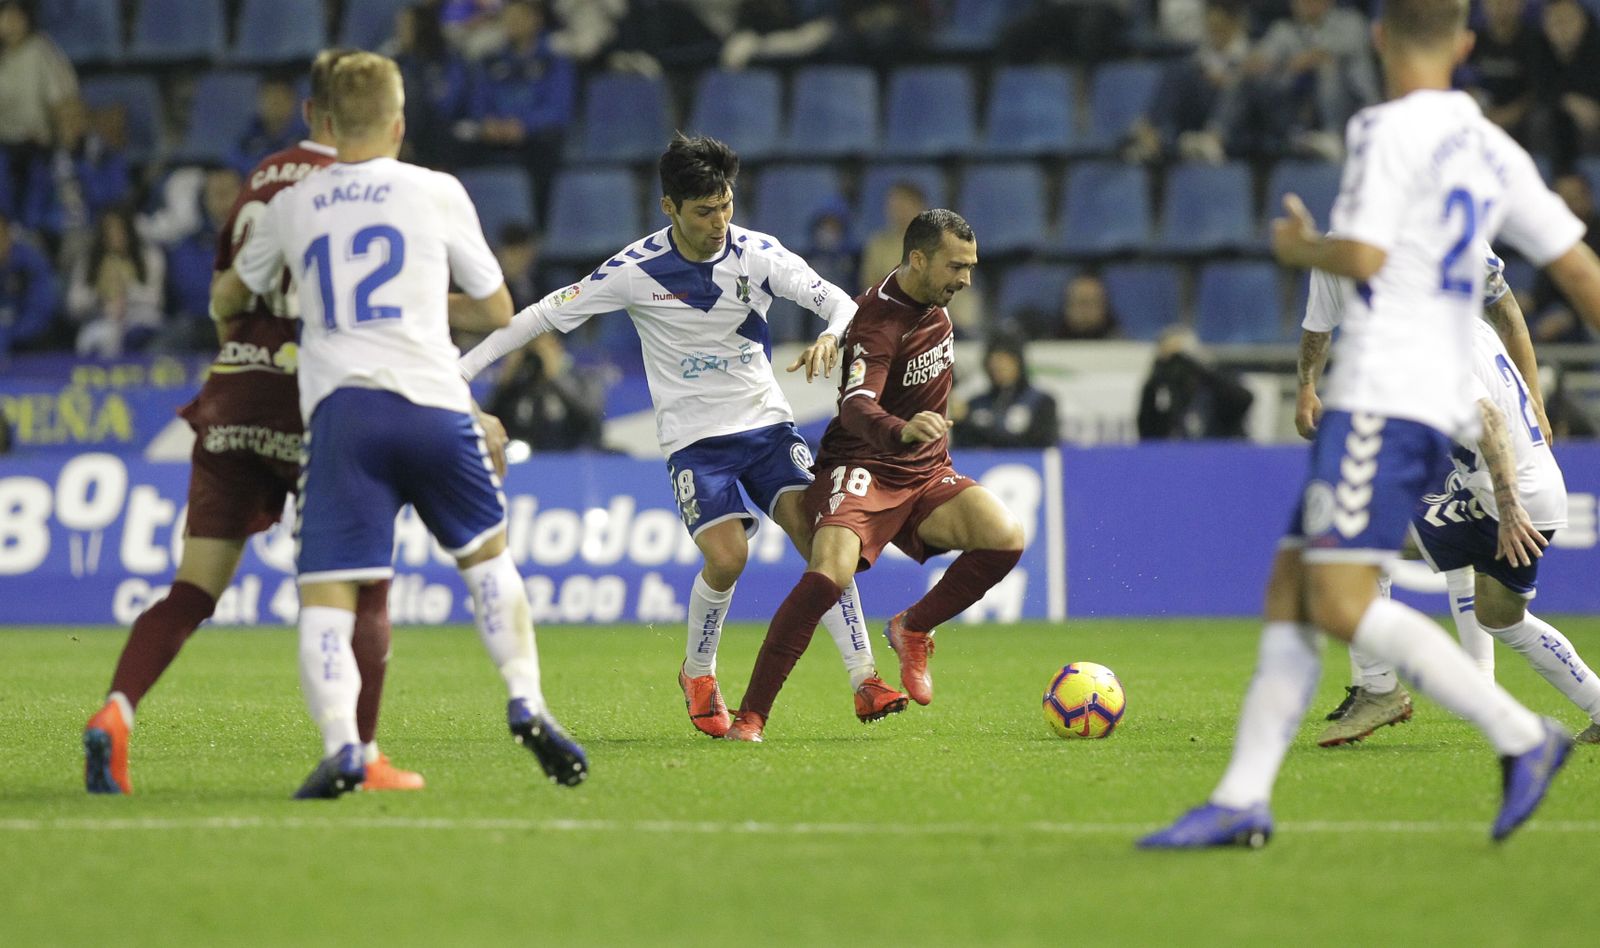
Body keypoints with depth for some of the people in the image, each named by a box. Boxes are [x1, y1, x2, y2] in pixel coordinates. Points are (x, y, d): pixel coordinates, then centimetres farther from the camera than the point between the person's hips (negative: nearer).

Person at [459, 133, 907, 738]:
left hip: (766, 421, 2)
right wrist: (466, 365, -8)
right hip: (694, 435, -2)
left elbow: (839, 302, -7)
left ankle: (864, 679, -10)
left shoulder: (758, 254, -7)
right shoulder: (637, 269, -12)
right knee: (726, 557, -19)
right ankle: (698, 675, 8)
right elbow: (548, 314, -5)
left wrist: (830, 337, -31)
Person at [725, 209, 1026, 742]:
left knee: (1007, 538, -19)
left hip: (925, 475, 7)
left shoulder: (933, 302, 6)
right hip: (862, 467, -7)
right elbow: (856, 405, -37)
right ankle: (750, 715, -23)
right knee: (832, 572, -31)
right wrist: (902, 431, -55)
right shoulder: (879, 319, -20)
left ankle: (913, 630, 5)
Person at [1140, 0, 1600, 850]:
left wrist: (1301, 248, 3)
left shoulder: (1391, 129, -8)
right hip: (1442, 395, 9)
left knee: (1340, 603, -15)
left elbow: (1364, 255, -18)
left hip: (1382, 396, -9)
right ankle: (1242, 800, 3)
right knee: (1289, 590, 7)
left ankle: (1519, 734, -17)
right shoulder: (1492, 150, 16)